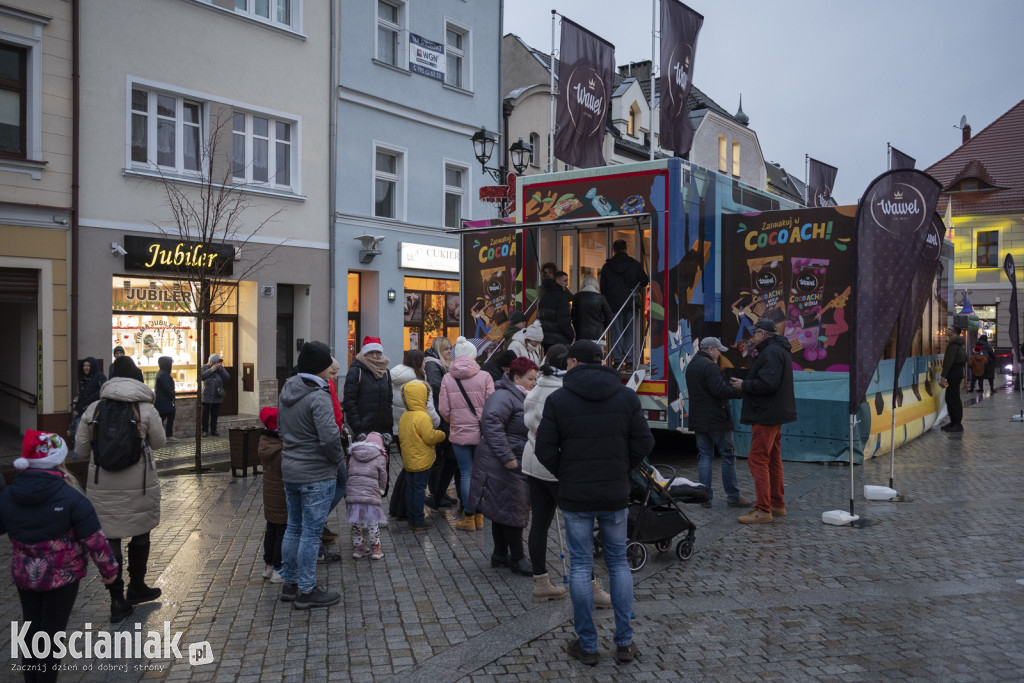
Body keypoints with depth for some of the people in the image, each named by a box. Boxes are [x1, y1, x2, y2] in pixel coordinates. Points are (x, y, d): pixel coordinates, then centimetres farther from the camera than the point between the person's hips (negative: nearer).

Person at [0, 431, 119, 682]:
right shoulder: (71, 498, -20)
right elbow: (94, 539, -17)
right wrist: (109, 569, -4)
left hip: (24, 577, 5)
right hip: (62, 577, -4)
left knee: (31, 630, 21)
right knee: (52, 633, 9)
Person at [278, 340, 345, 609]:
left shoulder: (286, 391, 7)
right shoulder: (318, 397, -20)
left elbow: (281, 429, 14)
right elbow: (330, 438, -25)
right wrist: (338, 457, -8)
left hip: (289, 471, 9)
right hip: (317, 475, -8)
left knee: (294, 528, 18)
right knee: (311, 532, 1)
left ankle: (290, 583, 29)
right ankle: (307, 591, 10)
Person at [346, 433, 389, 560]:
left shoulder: (353, 456, 15)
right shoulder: (380, 457, 3)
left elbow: (349, 474, 17)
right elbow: (383, 479, 6)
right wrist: (380, 490, 24)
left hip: (353, 495, 4)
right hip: (371, 496, -4)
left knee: (356, 523, 17)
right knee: (373, 523, 8)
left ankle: (357, 547, 24)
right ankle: (376, 549, 16)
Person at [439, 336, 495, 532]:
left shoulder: (447, 378, -3)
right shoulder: (484, 377, -7)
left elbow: (444, 409, -2)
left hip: (459, 433, 0)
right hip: (482, 433, 0)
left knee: (466, 473, 7)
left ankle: (469, 517, 12)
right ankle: (479, 516, 18)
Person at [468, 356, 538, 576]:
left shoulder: (521, 397, 16)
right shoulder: (503, 397, -18)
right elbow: (491, 424, -30)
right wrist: (507, 457, -30)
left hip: (515, 465, 10)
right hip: (502, 466, -10)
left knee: (502, 509, 17)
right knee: (512, 510, -4)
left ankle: (500, 555, 27)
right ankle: (517, 560, 6)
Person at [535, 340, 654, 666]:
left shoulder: (558, 400, -7)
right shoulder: (627, 396, 0)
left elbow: (545, 451, -7)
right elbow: (643, 442, -1)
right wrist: (620, 471, 10)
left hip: (575, 495, -2)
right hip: (615, 494, 2)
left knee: (580, 566, 7)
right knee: (618, 562, 14)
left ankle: (587, 645, 14)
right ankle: (624, 642, 16)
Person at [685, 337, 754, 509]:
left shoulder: (691, 366, 15)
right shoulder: (710, 366, -16)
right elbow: (720, 390, -24)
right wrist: (741, 392, -13)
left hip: (698, 420, 9)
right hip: (716, 419, -9)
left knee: (704, 456, 9)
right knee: (728, 456, 1)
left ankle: (706, 497, 8)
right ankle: (733, 497, 6)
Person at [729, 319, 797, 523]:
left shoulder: (771, 352, -16)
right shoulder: (780, 350, 18)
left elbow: (768, 384, -26)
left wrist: (744, 385, -13)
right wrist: (745, 383, 10)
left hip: (766, 415, -11)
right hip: (775, 415, 11)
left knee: (758, 460, -9)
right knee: (773, 460, 17)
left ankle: (763, 510, -8)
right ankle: (777, 505, 26)